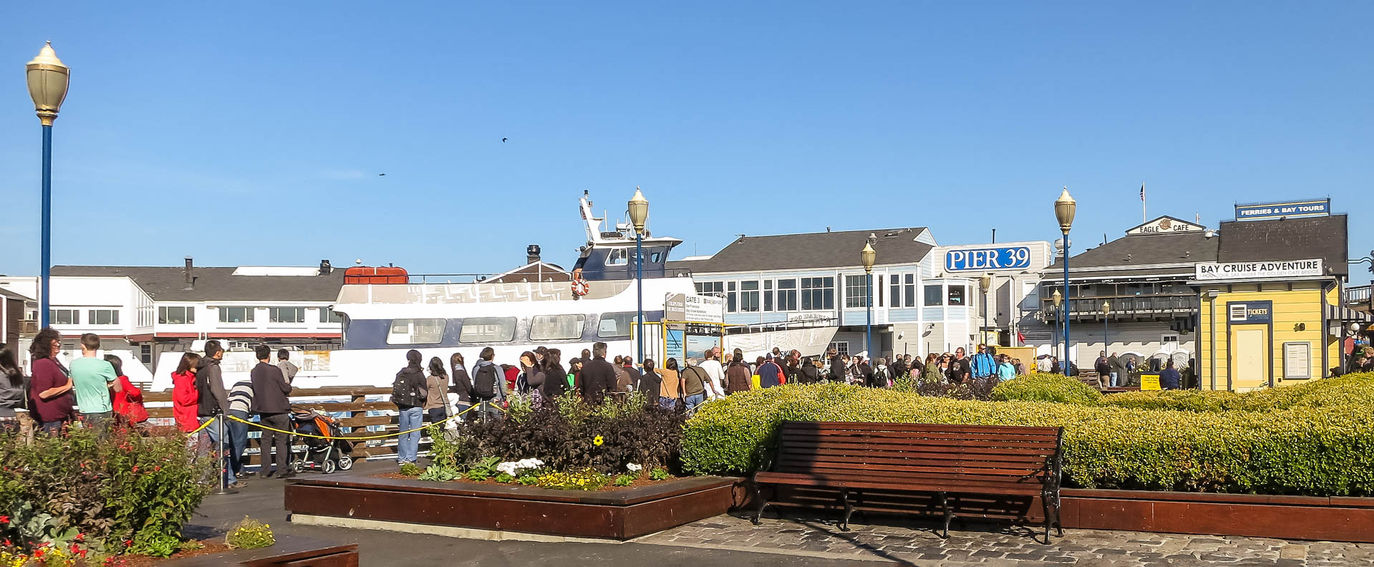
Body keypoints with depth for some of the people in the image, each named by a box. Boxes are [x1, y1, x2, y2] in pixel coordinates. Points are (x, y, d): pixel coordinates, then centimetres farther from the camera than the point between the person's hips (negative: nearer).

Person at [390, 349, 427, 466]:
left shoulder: (401, 373, 1)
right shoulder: (419, 374, -9)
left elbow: (395, 389, 6)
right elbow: (424, 393, -6)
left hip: (403, 407, 4)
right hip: (416, 407, -4)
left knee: (403, 433, 13)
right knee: (415, 434, 1)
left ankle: (401, 458, 16)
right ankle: (410, 458, -4)